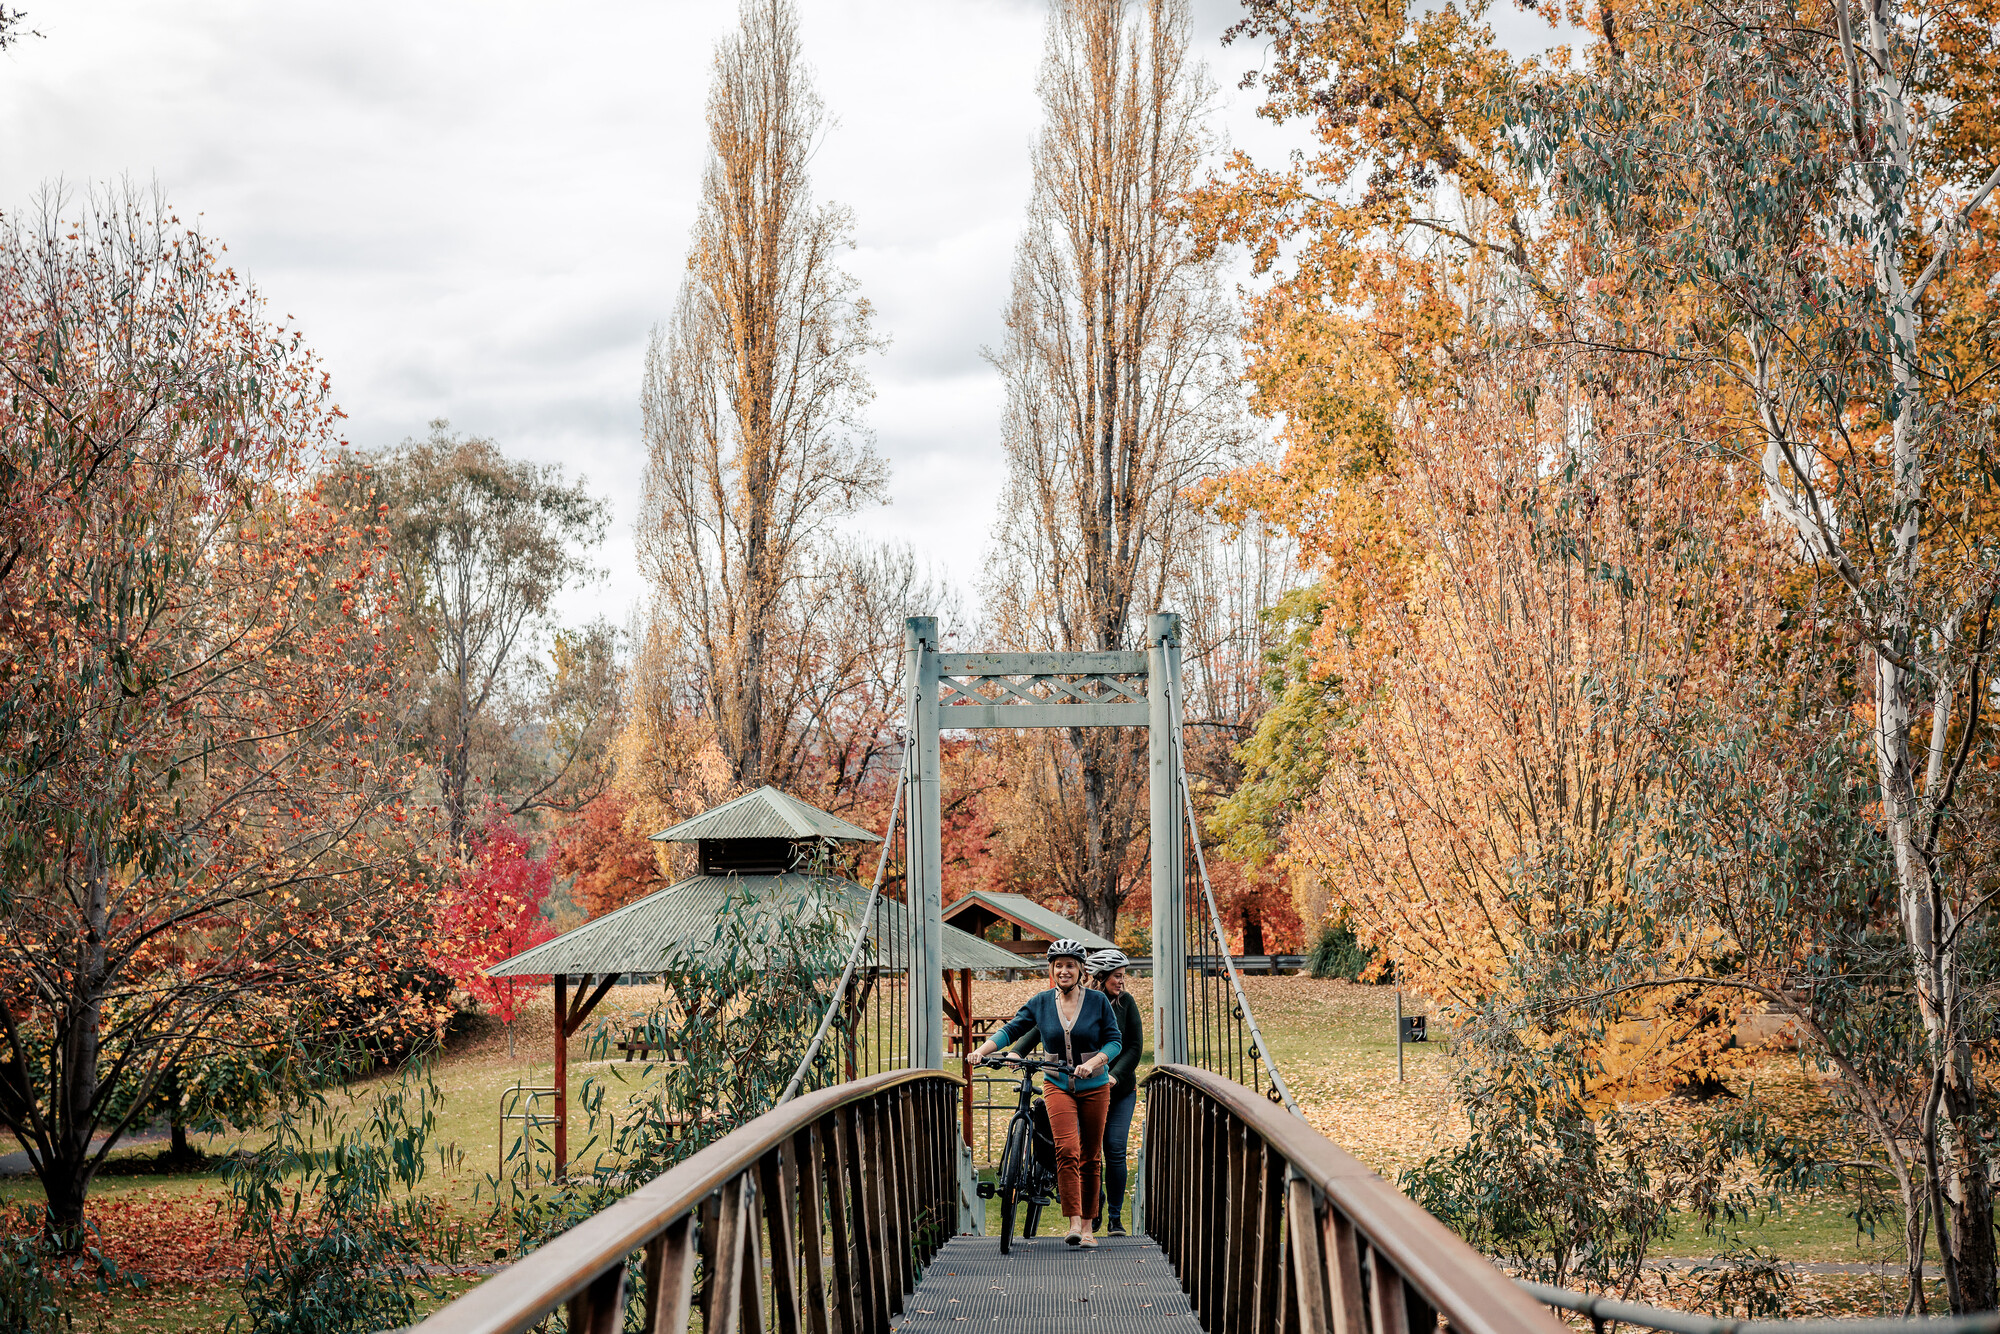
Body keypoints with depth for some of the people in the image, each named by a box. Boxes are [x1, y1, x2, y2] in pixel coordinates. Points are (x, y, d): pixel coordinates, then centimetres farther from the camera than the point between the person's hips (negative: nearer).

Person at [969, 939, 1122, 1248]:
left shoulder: (1097, 1001, -3)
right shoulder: (1040, 1003, 1)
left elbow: (1114, 1041, -3)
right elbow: (1011, 1030, 0)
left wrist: (1093, 1063, -21)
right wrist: (982, 1050, -16)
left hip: (1094, 1086, 0)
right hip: (1058, 1086, 0)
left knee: (1090, 1157, 6)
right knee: (1067, 1150, -19)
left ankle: (1087, 1226, 16)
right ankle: (1074, 1223, -22)